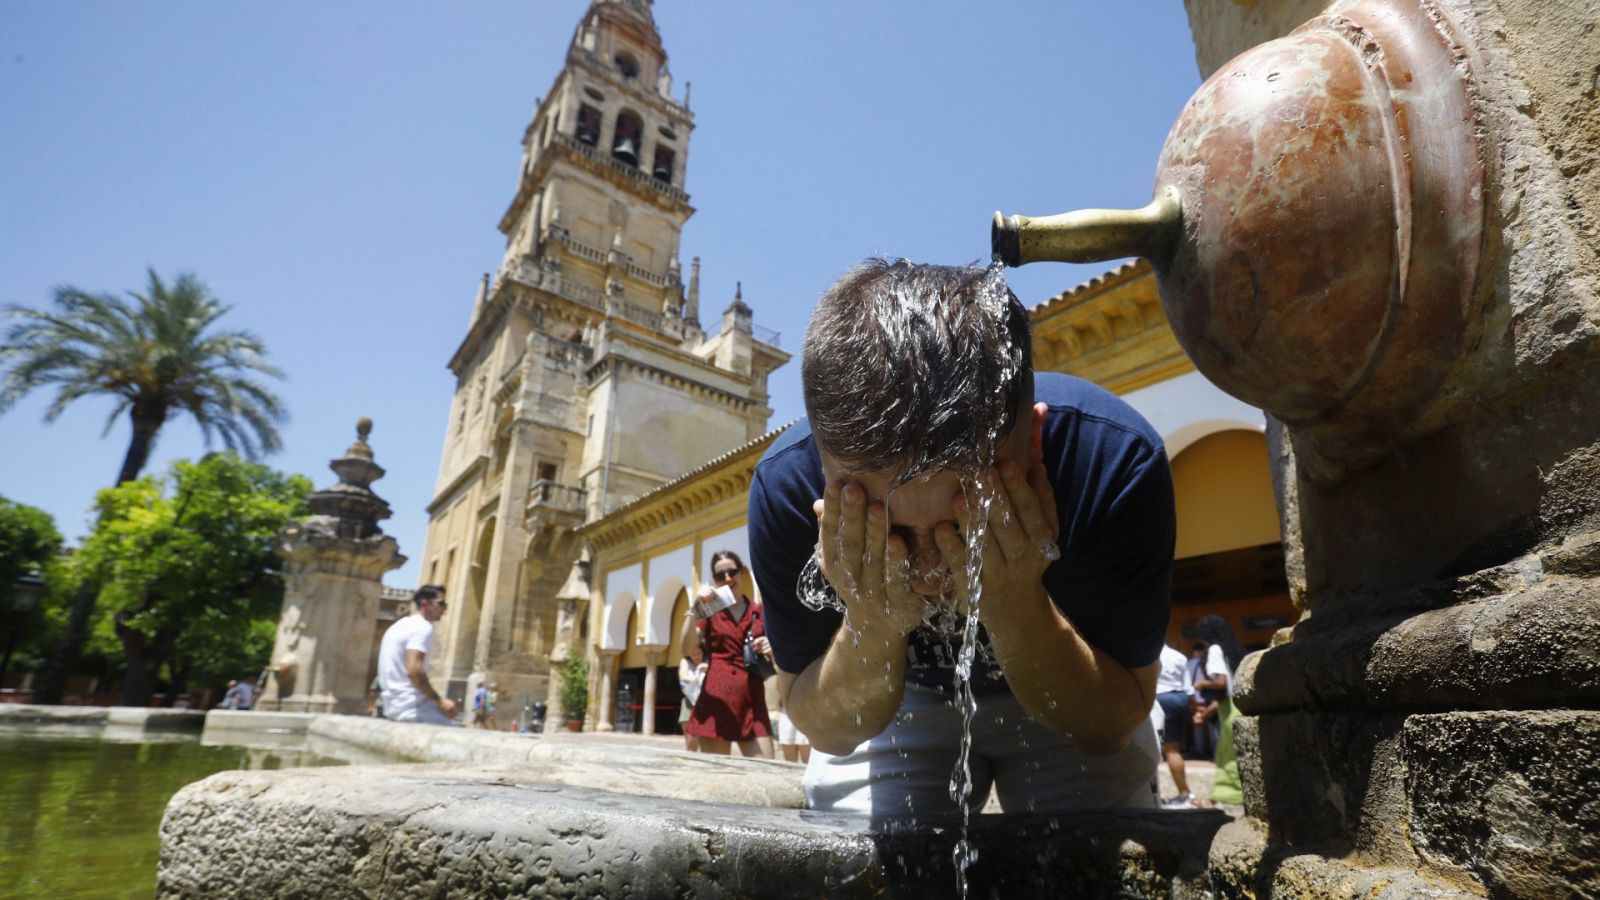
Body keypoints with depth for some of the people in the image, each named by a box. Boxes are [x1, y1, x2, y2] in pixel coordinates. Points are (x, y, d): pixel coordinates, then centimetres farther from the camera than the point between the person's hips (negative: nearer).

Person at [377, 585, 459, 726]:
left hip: (393, 707, 10)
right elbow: (414, 671, -24)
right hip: (412, 708, -10)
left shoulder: (397, 627, 20)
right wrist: (439, 700, -18)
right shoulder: (422, 627, -11)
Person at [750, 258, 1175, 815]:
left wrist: (1017, 608, -42)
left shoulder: (1117, 460, -34)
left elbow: (1112, 724, -23)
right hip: (902, 701, 1)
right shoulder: (786, 484, -32)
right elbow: (826, 730, -20)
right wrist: (872, 628, -40)